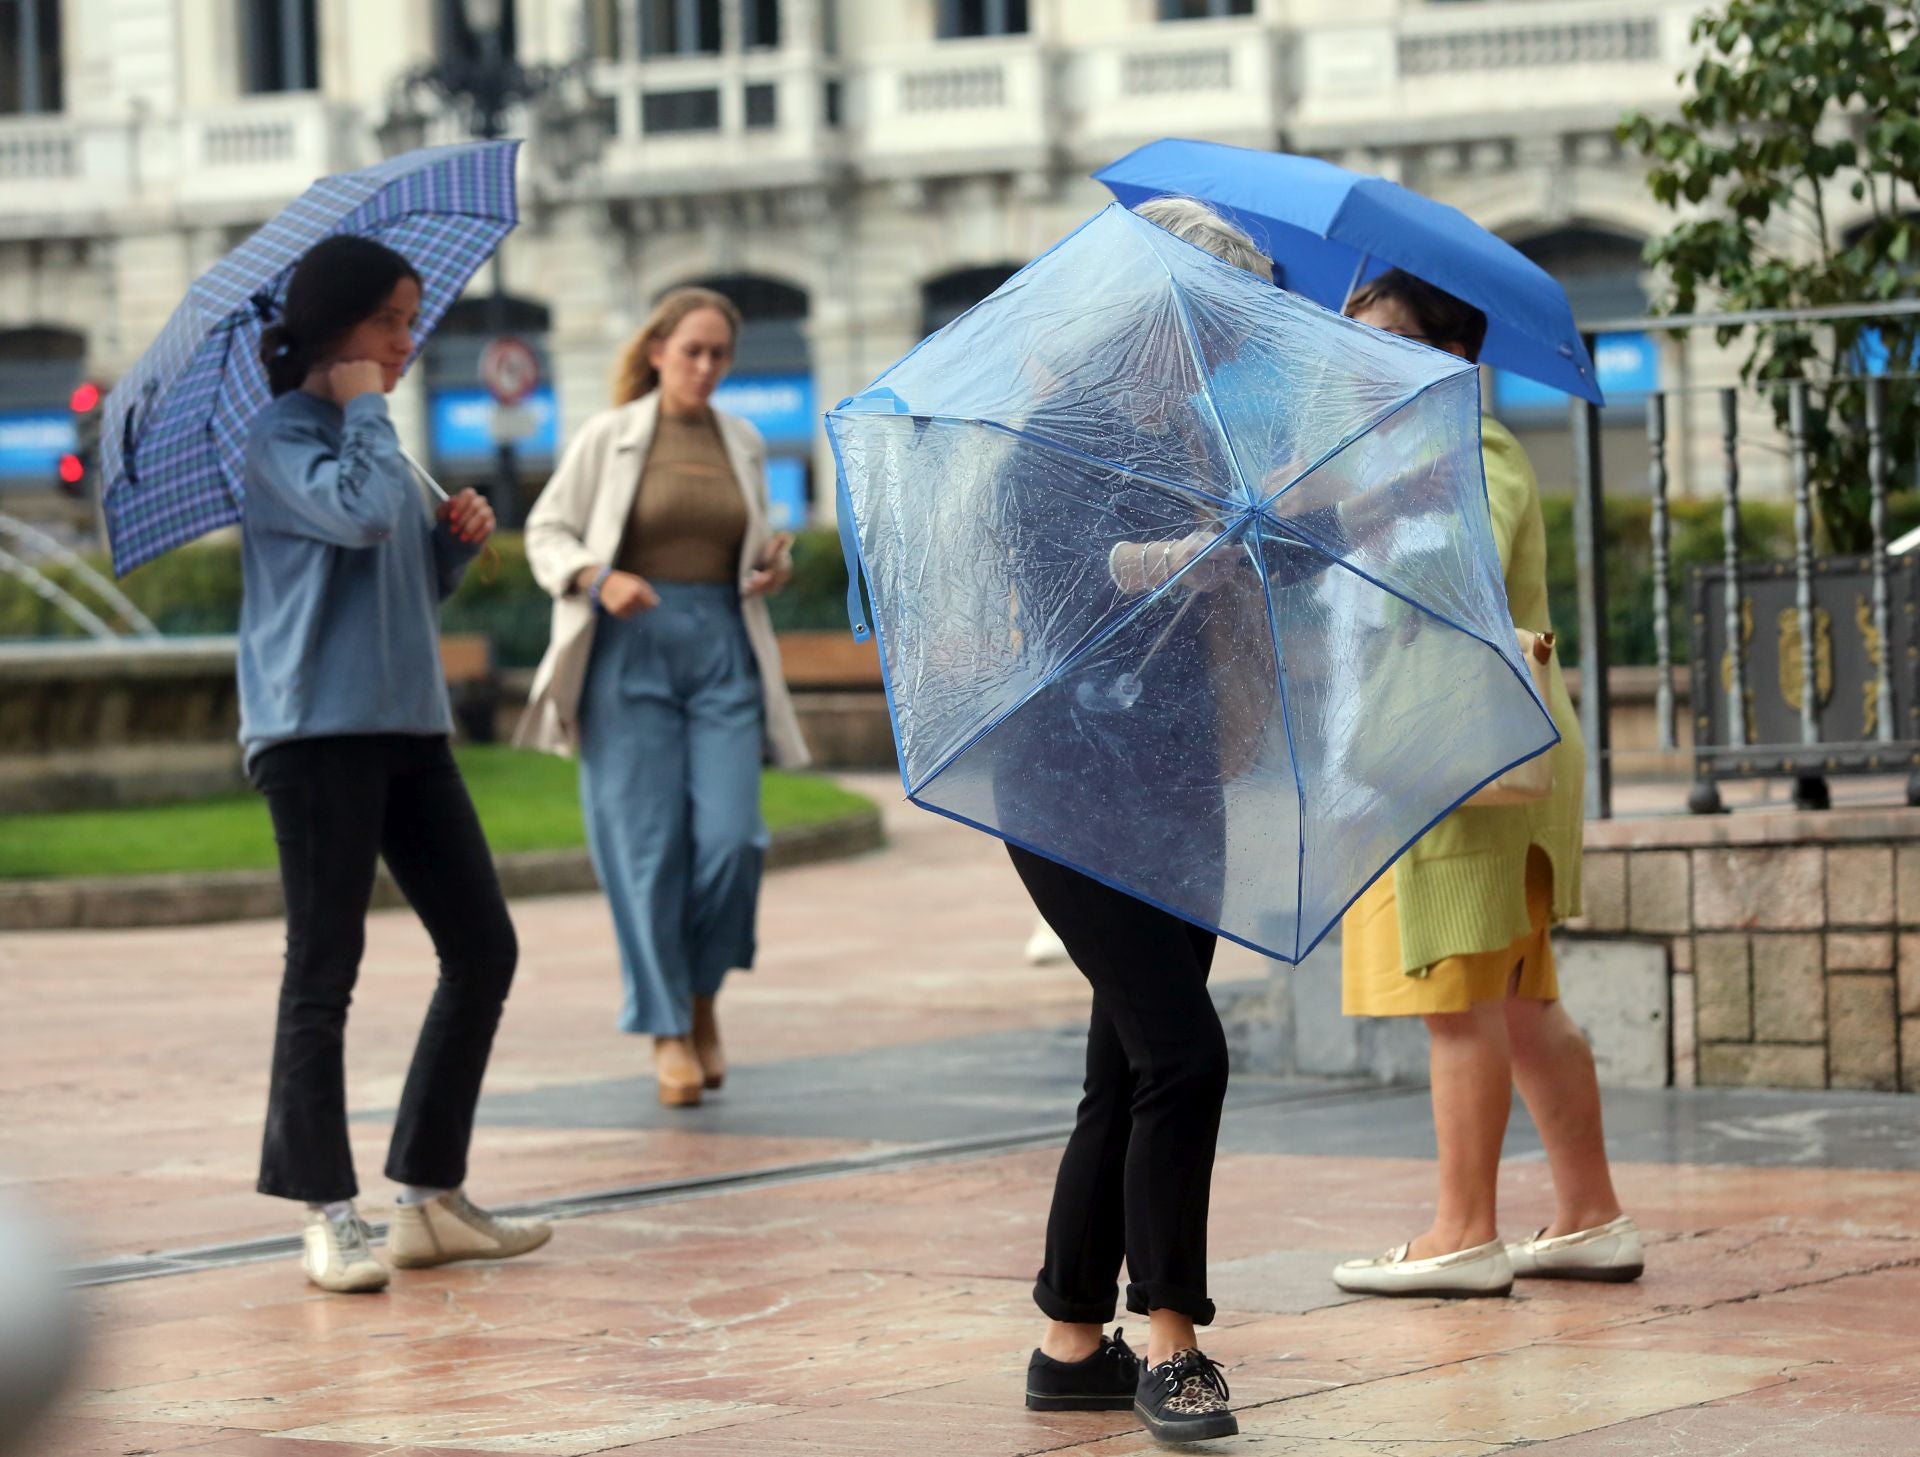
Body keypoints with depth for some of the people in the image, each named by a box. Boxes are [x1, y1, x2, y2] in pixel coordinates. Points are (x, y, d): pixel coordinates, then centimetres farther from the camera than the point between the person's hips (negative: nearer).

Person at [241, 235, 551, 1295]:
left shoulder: (374, 435, 20)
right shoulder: (283, 433, -5)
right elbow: (360, 512, -24)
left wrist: (459, 540, 7)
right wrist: (365, 408, -9)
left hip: (410, 726, 9)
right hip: (316, 727, -9)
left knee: (483, 951, 7)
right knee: (324, 970, -5)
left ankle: (431, 1196, 15)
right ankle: (326, 1217, 0)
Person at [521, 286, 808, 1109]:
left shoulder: (743, 444, 12)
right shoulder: (609, 437, 0)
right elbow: (545, 532, 2)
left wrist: (775, 564, 1)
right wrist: (599, 579, -16)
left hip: (722, 648, 3)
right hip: (631, 647, -3)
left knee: (731, 837, -9)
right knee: (647, 846, -5)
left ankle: (702, 994, 15)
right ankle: (668, 1033, 4)